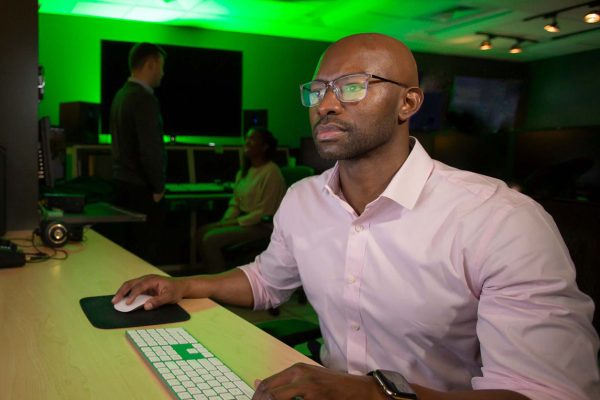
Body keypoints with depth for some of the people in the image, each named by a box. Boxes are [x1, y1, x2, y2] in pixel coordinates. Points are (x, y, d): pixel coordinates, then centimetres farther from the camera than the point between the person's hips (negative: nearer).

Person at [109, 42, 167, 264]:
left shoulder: (121, 95, 12)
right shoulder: (145, 99, -17)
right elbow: (151, 150, -23)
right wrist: (158, 188, -9)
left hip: (122, 181, 9)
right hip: (141, 188, -9)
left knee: (129, 250, 16)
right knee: (146, 255, -3)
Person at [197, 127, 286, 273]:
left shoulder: (271, 172, -17)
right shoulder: (244, 171, 12)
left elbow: (264, 212, -18)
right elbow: (235, 203, 15)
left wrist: (234, 222, -15)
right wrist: (224, 221, -3)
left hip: (262, 226, -9)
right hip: (243, 220, 9)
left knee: (211, 239, -19)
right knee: (202, 232, -2)